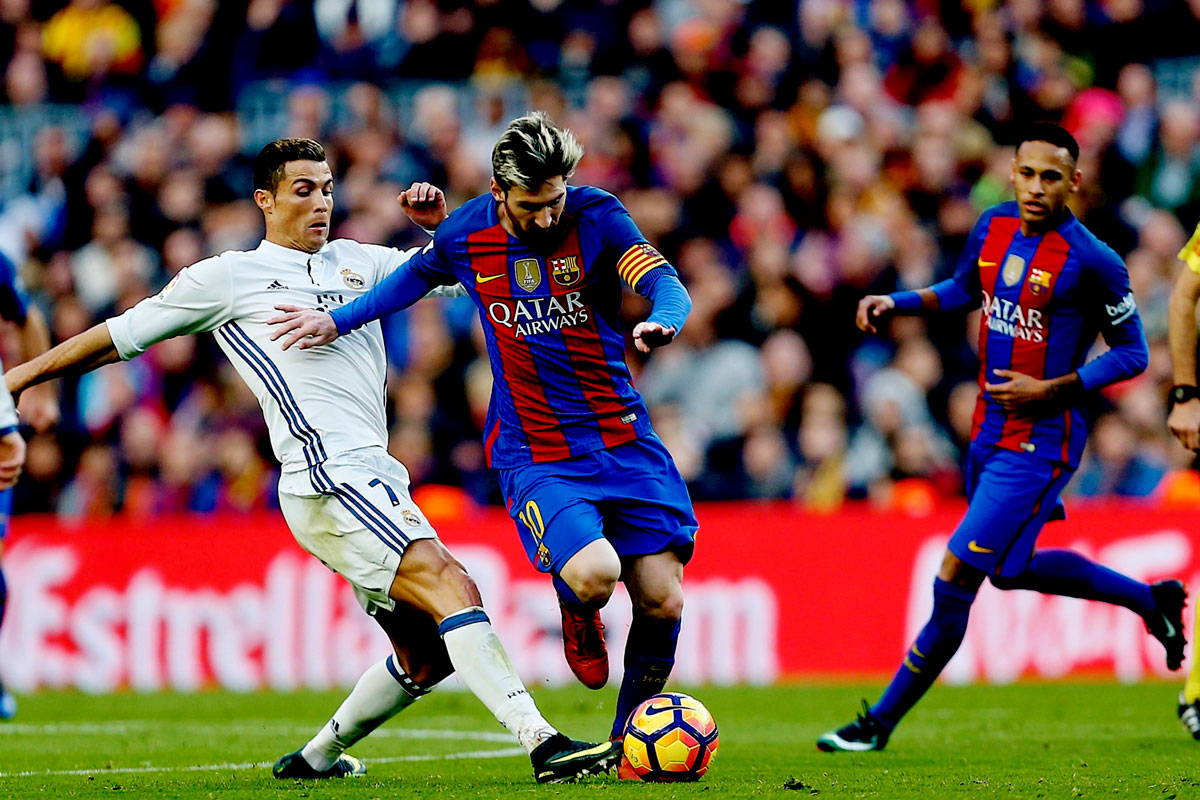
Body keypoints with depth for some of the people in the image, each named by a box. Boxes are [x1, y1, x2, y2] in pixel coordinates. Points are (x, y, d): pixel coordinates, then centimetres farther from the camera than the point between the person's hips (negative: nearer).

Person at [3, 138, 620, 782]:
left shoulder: (357, 263, 23)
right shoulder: (229, 277, 7)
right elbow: (119, 337, 15)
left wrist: (440, 224, 6)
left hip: (374, 479, 8)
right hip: (329, 479, -8)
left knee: (427, 654, 8)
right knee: (452, 589, -22)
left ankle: (316, 756, 26)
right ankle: (543, 743, -32)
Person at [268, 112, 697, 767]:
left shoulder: (596, 215, -8)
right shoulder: (467, 233, -4)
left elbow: (665, 283, -20)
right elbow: (418, 275, 19)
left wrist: (661, 319, -42)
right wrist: (338, 320, 21)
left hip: (621, 437, 1)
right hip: (533, 454, -1)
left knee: (662, 600, -6)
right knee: (592, 573, -27)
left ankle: (631, 737, 19)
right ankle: (578, 614, 12)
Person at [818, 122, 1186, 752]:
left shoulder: (1092, 261, -17)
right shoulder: (993, 228, 2)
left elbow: (1133, 354, -10)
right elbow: (963, 291, 22)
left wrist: (1050, 389, -18)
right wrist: (895, 302, 6)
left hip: (1041, 440, -8)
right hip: (990, 431, 8)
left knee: (954, 580, -9)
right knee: (1011, 569, 22)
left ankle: (881, 721, 1)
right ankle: (1150, 601, 39)